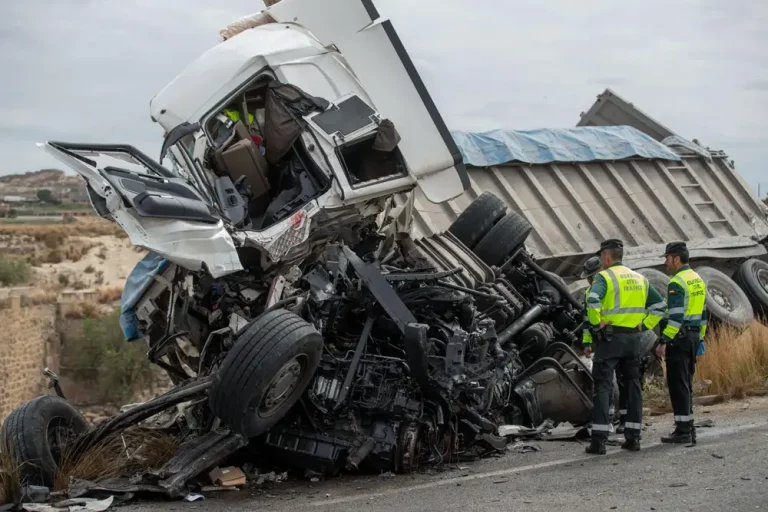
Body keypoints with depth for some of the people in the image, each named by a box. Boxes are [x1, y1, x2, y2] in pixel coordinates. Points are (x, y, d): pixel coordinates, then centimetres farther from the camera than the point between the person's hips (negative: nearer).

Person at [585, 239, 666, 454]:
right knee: (633, 386, 12)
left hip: (609, 338, -5)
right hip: (633, 338, 6)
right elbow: (660, 306, 14)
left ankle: (599, 440, -7)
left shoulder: (604, 276, -6)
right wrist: (644, 326, 11)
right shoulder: (639, 278, 14)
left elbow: (592, 300, -26)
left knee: (603, 387, -4)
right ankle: (633, 437, 13)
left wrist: (596, 324, -14)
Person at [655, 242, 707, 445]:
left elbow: (676, 316, -21)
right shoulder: (697, 280, 15)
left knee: (678, 384, -5)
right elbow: (702, 313, 19)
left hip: (679, 338, -9)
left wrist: (664, 342, -20)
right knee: (686, 384, 14)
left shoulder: (677, 282, -14)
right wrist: (700, 338, 23)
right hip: (693, 336, 9)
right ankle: (688, 428, 17)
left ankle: (683, 432, -4)